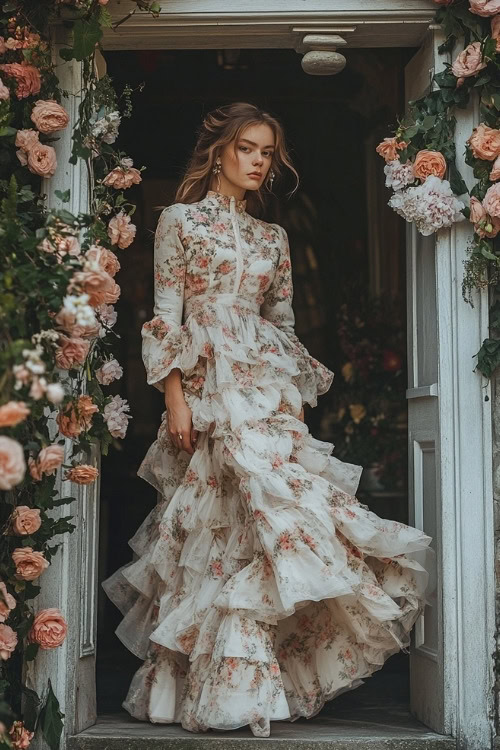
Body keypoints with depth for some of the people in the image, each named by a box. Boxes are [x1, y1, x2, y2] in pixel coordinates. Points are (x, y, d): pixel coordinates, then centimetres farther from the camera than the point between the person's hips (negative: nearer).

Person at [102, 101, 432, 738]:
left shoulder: (272, 238, 19)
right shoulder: (180, 220, 6)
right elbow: (166, 317, -2)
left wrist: (297, 400, 10)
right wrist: (175, 398, -11)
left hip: (269, 388, 5)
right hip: (207, 387, -4)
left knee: (256, 525, -3)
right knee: (216, 528, -11)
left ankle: (252, 680, 3)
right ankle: (217, 685, -4)